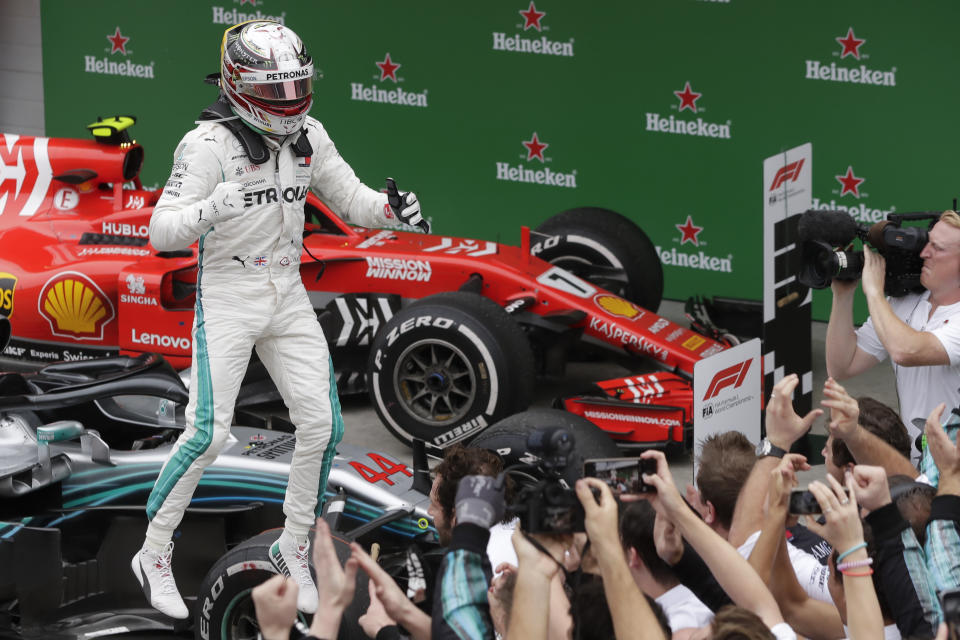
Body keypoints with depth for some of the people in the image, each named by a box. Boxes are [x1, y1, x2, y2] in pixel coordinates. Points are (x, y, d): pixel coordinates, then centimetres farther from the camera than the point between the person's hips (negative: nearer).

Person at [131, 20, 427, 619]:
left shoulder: (308, 136, 2)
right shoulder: (209, 144, -17)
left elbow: (351, 199, 11)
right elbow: (163, 232, -21)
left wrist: (392, 207, -12)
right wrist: (211, 209, -42)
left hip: (287, 298, 6)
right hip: (226, 298, -6)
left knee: (322, 423, 1)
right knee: (209, 433, -13)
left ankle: (293, 547, 20)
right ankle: (155, 556, 3)